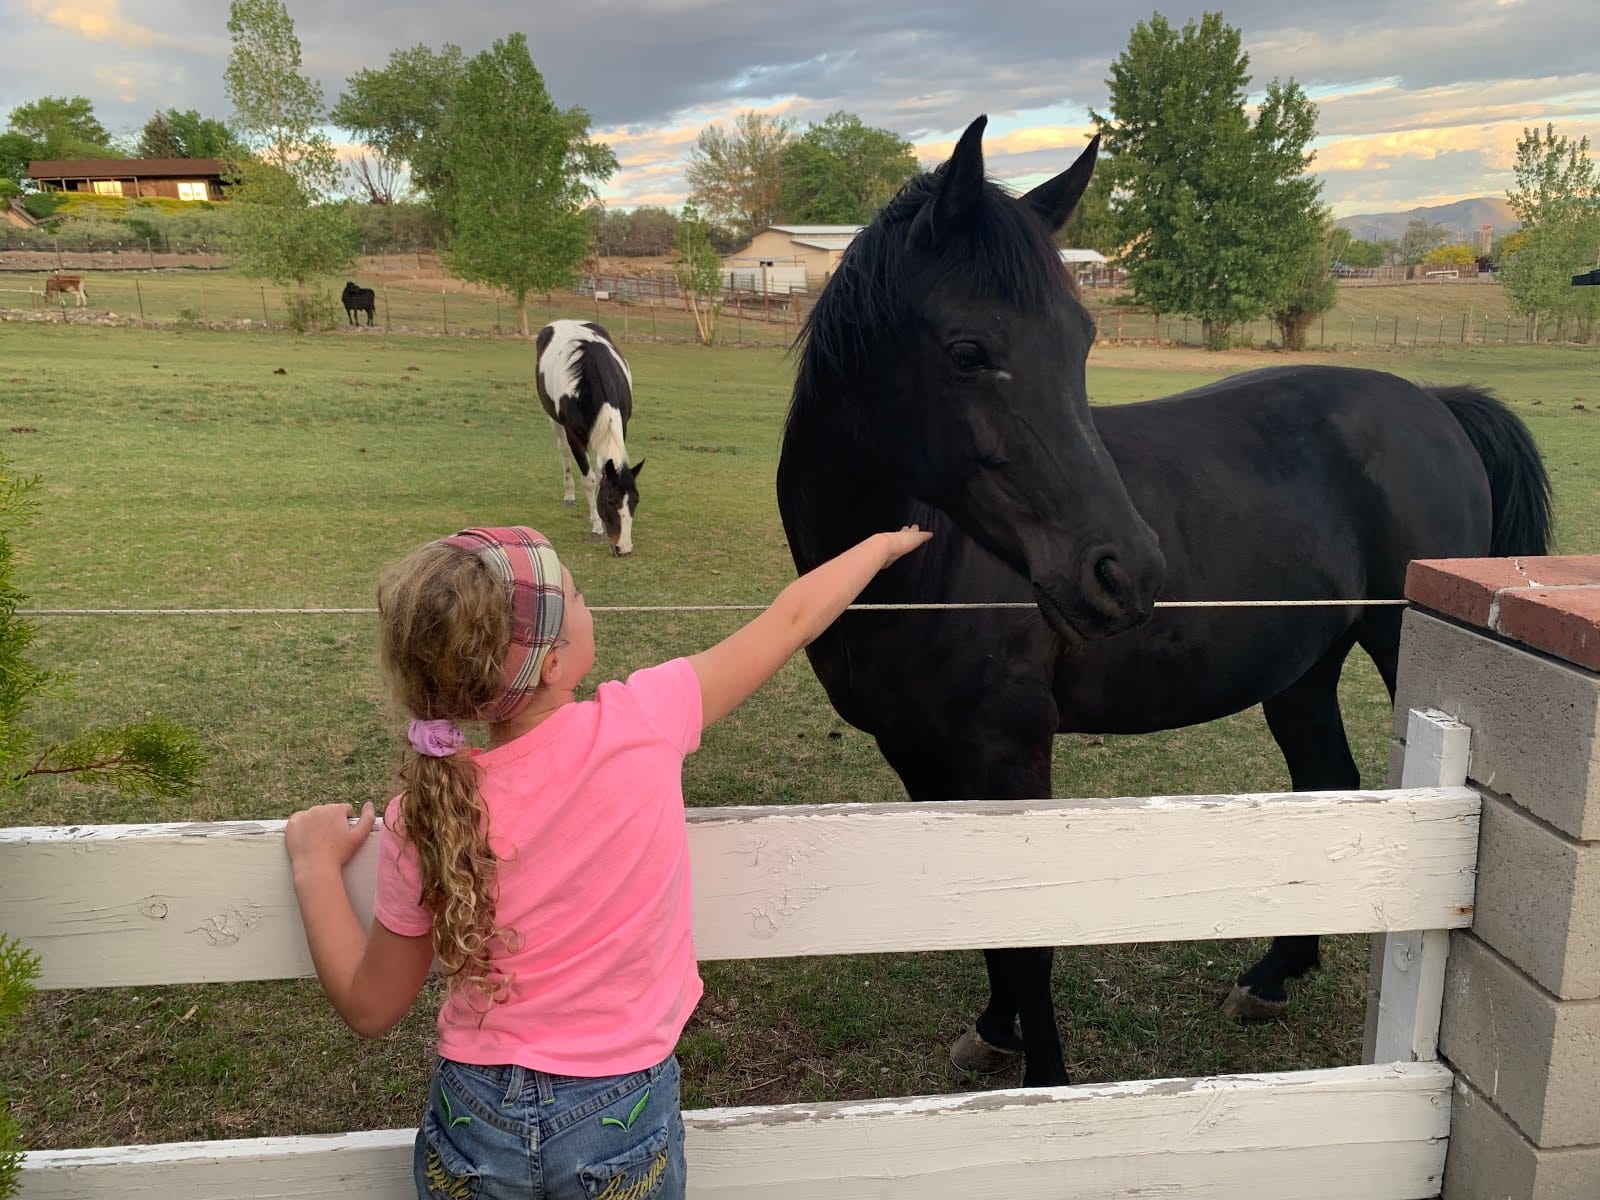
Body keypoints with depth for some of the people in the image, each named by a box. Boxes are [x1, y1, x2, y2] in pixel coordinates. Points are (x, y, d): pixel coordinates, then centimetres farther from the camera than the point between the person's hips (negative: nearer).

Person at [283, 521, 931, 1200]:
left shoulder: (424, 824, -18)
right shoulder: (645, 724, -21)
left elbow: (370, 1011, -4)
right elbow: (792, 619, -5)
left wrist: (316, 865, 6)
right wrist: (884, 543, 10)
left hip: (477, 1119, 0)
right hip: (621, 1117, 0)